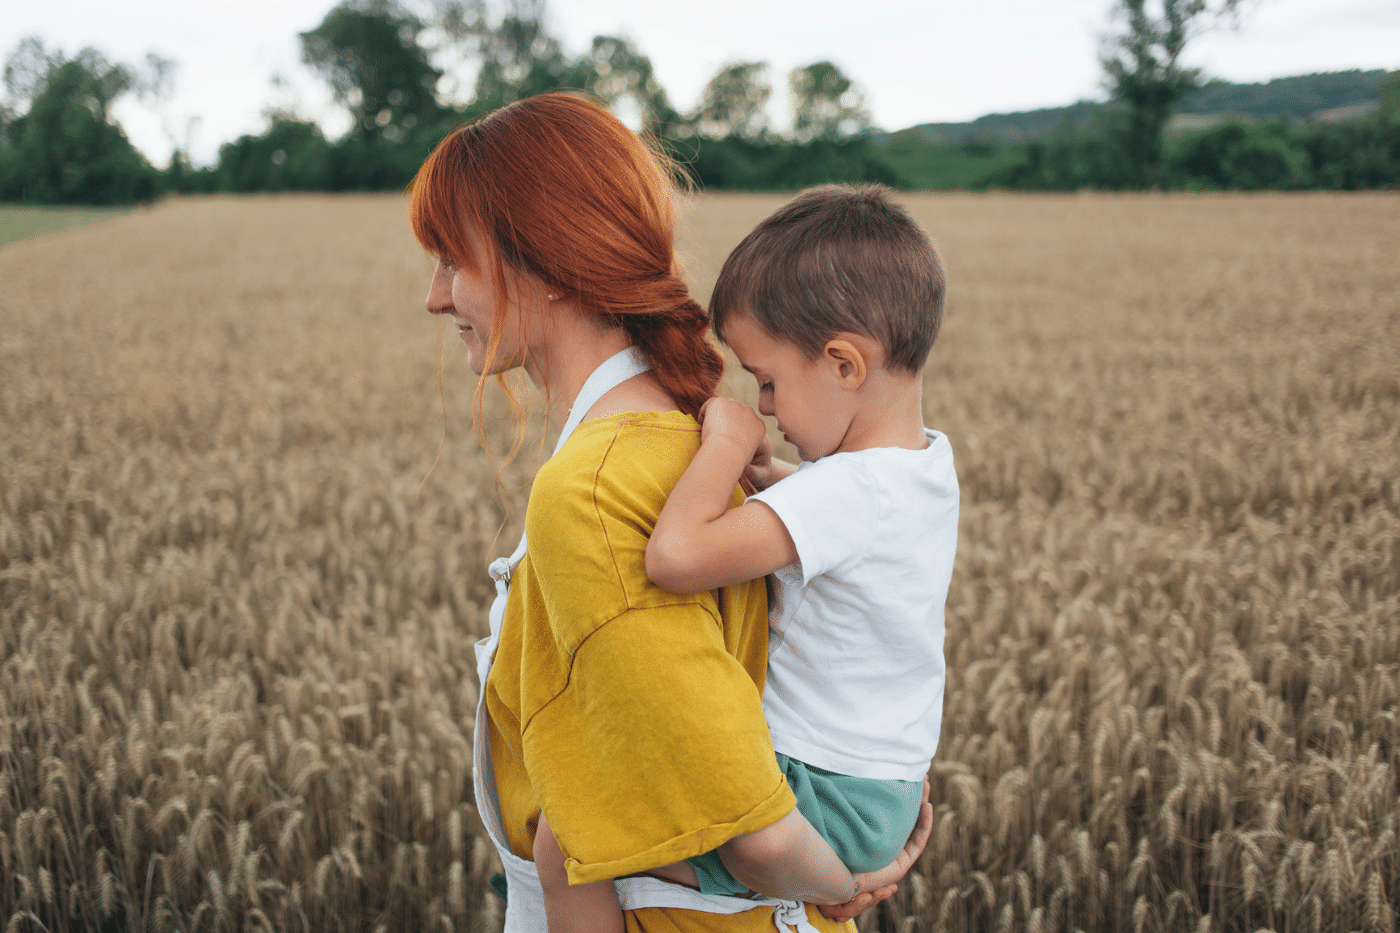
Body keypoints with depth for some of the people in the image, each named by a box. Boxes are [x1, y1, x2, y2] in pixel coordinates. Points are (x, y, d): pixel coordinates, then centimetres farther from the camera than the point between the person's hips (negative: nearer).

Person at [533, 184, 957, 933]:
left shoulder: (847, 491, -28)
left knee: (566, 837, -14)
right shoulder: (929, 462, 1)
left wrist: (727, 441, -23)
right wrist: (763, 474, 5)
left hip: (826, 806, -10)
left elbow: (677, 556, -38)